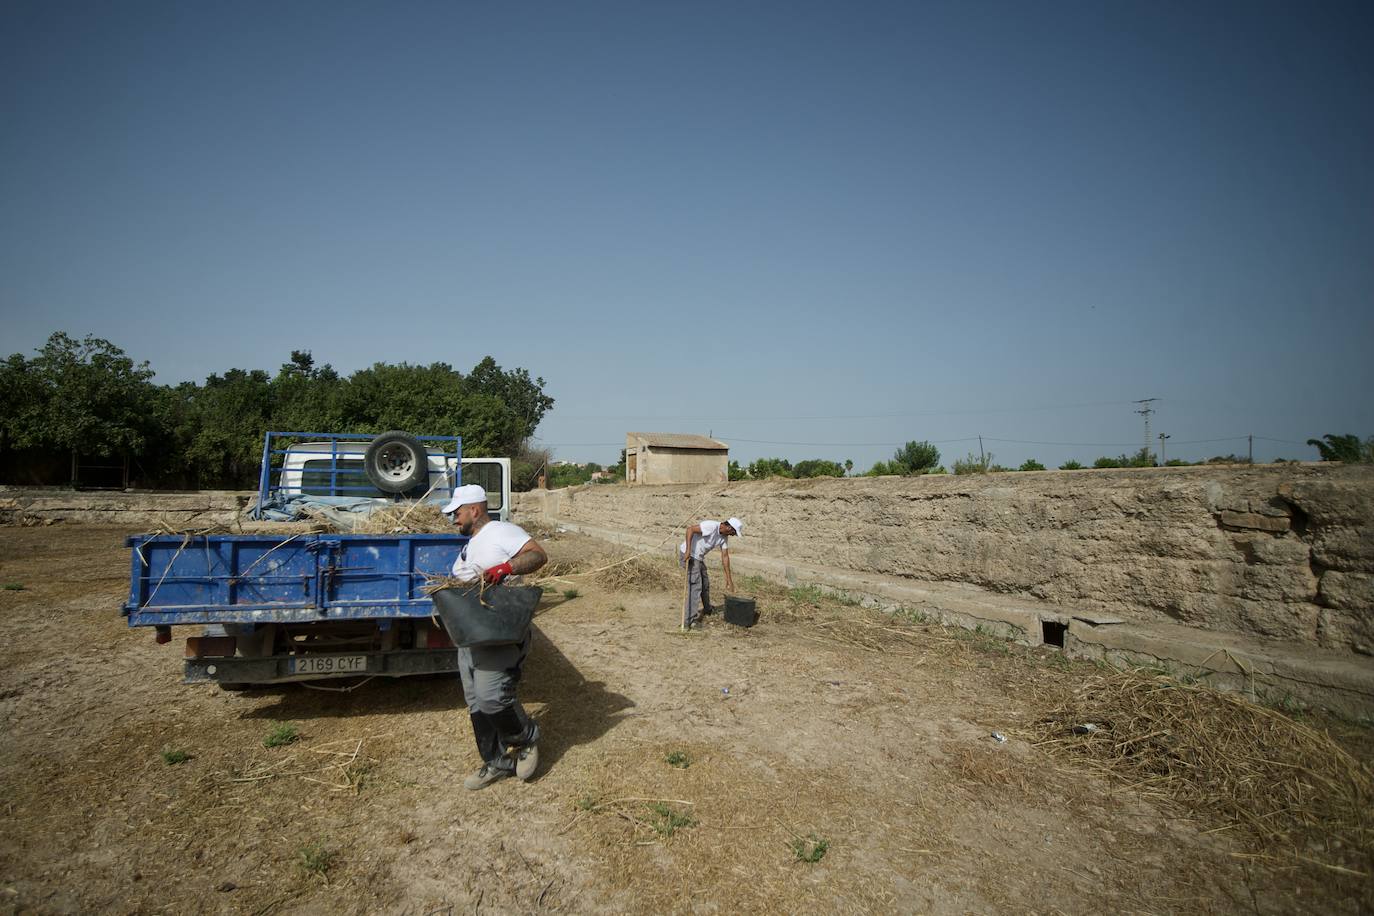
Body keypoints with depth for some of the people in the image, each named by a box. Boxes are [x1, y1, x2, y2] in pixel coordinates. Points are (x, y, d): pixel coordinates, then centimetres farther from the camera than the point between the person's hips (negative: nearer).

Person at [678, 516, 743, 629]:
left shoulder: (724, 537, 4)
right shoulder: (711, 526, -24)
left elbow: (725, 557, 6)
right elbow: (690, 529, -29)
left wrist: (729, 579, 6)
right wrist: (688, 550, -33)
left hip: (698, 557, 10)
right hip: (688, 554, -10)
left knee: (705, 583, 23)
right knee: (695, 586, -13)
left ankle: (707, 609, 47)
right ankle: (689, 620, -12)